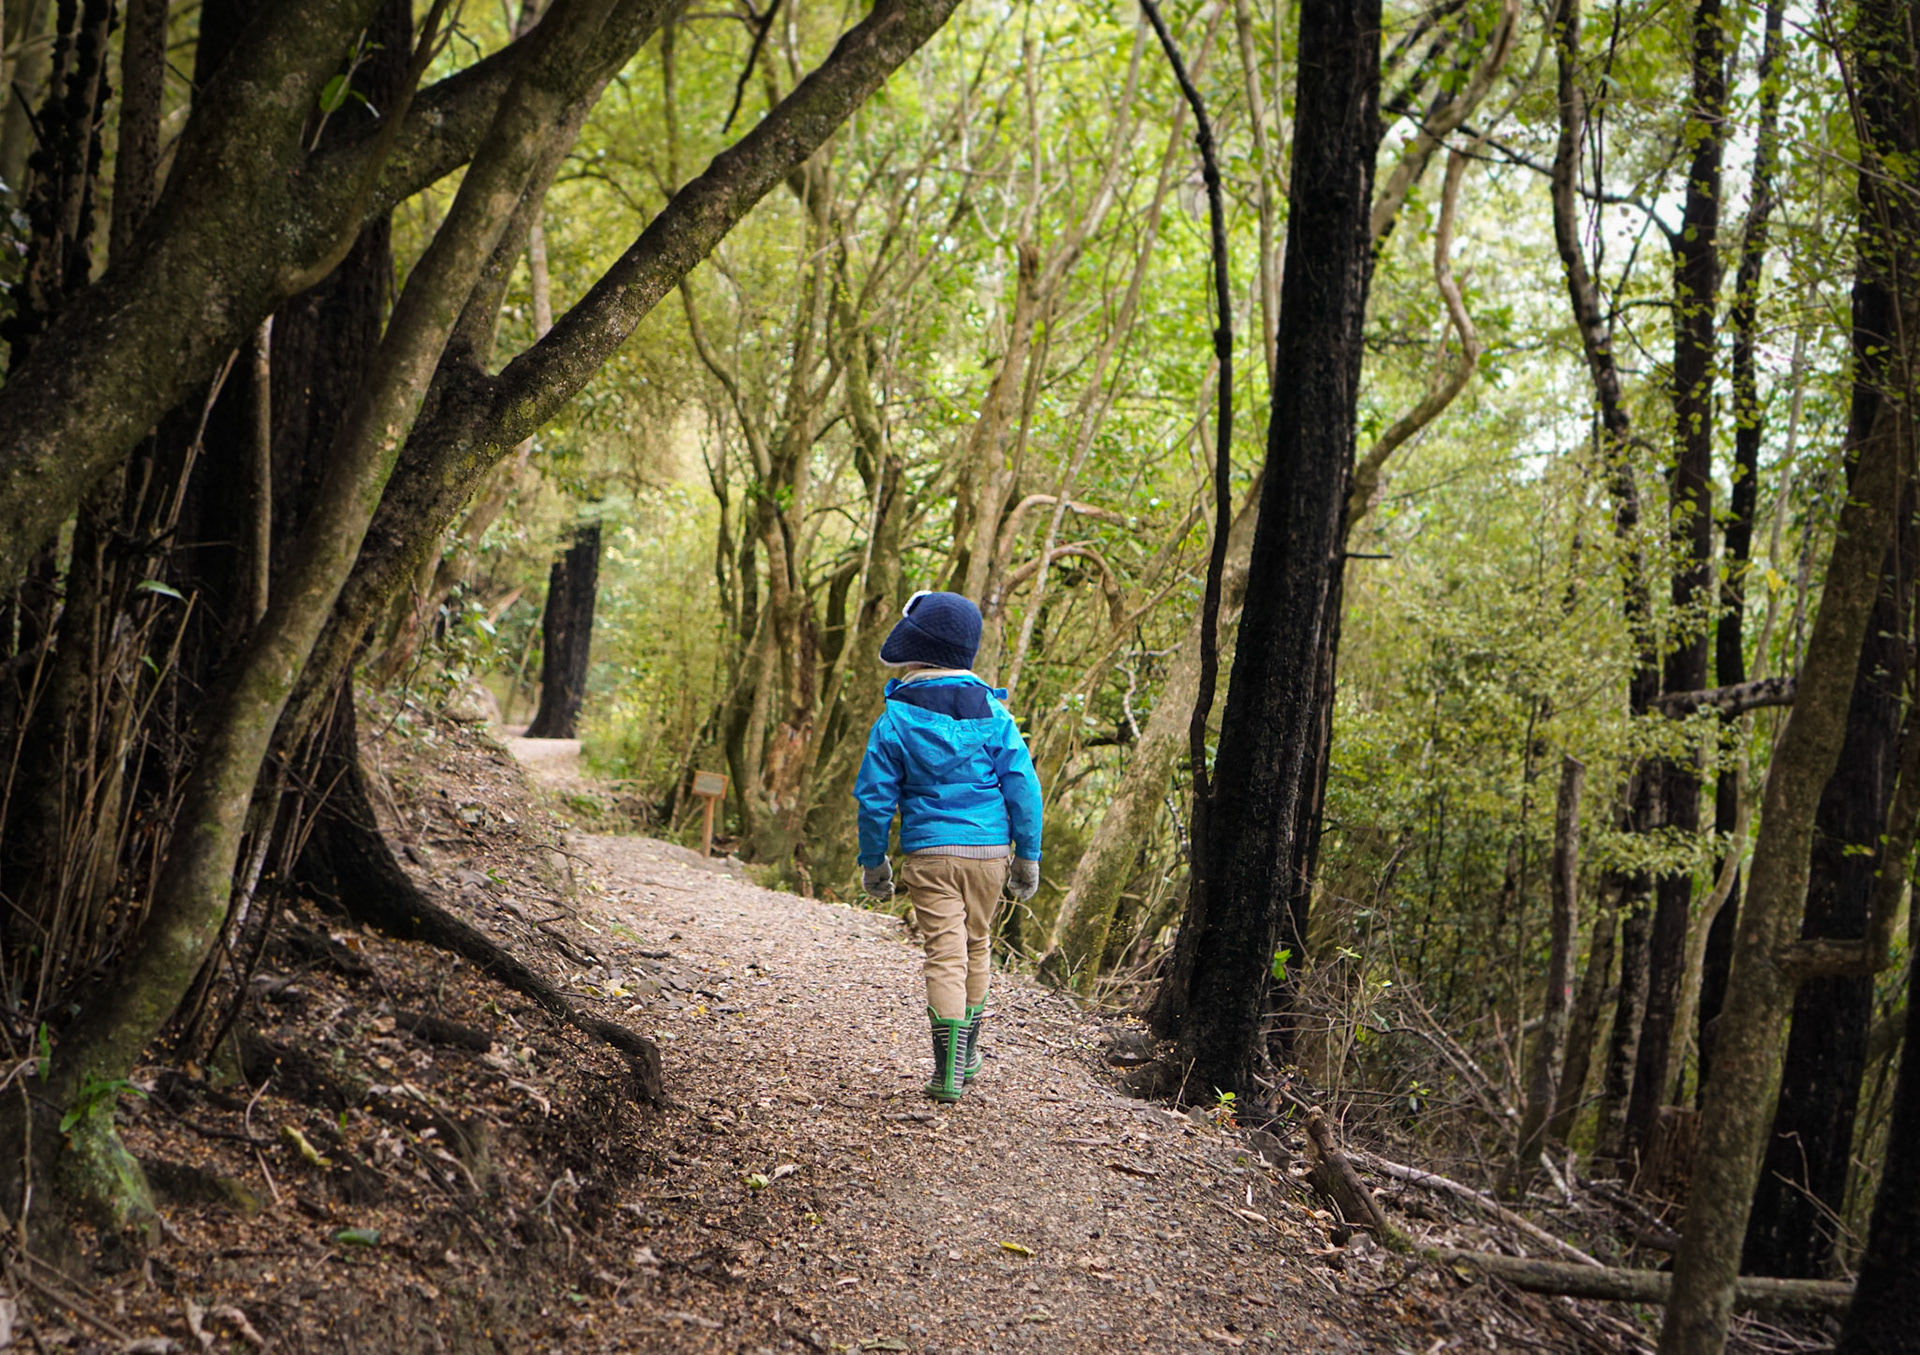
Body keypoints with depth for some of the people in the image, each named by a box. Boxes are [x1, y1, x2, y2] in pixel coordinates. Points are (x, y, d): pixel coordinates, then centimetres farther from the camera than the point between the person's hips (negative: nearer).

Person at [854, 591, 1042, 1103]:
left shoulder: (896, 720, -5)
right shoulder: (993, 712, 1)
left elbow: (874, 797, -2)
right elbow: (1023, 786, 0)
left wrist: (873, 861, 9)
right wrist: (1028, 855, 7)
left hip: (930, 851, -3)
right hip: (989, 849, 3)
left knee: (945, 955, -3)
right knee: (975, 945, 19)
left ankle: (950, 1071, -9)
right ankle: (966, 1053, 32)